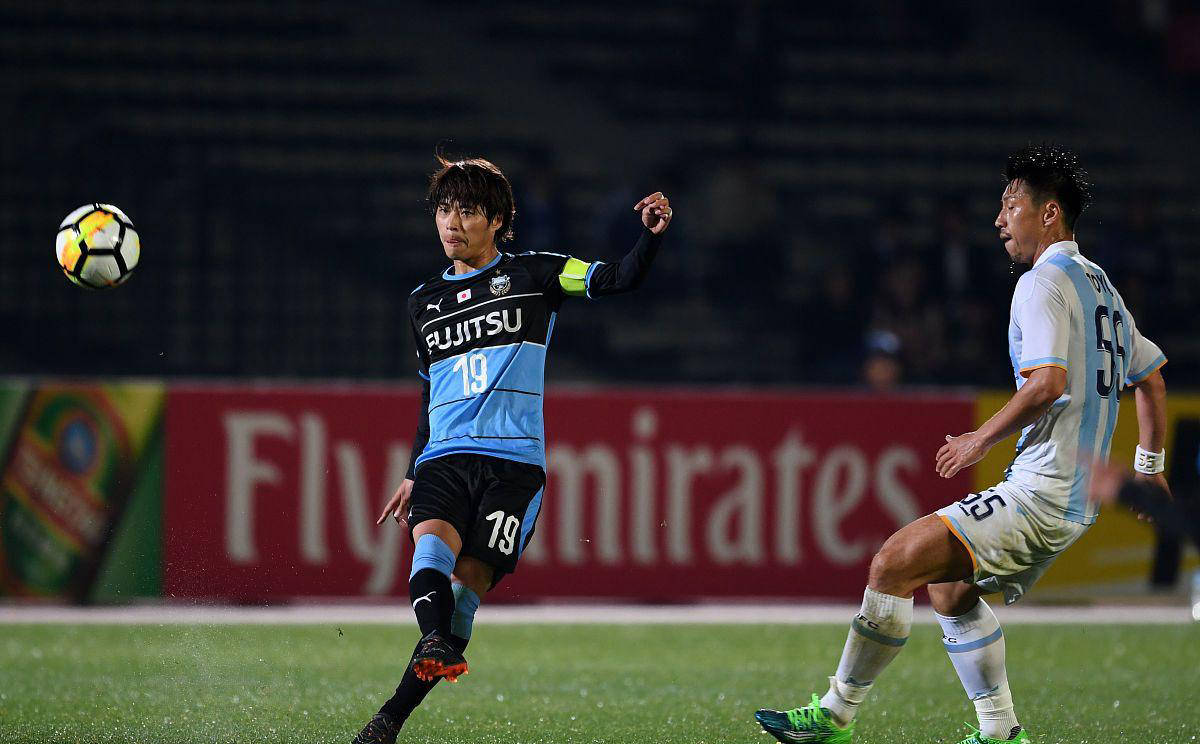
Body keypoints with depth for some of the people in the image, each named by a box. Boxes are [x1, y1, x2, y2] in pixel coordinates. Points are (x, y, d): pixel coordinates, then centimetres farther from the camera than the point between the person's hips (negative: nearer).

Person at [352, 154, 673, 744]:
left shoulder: (533, 275, 7)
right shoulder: (423, 303, 21)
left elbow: (619, 279, -3)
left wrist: (651, 235, -22)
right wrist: (414, 474, 28)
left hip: (513, 458, -4)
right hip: (443, 456, 4)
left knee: (471, 579, -15)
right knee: (433, 536, -28)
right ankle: (438, 646, -53)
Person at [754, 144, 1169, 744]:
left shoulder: (1043, 283, -12)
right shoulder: (1100, 285, 18)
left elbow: (1049, 381, -26)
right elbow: (1152, 377, 26)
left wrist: (983, 438, -14)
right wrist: (1149, 469, 32)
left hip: (1039, 494, -10)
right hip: (1077, 503, 10)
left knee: (895, 561, -13)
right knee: (948, 587, 22)